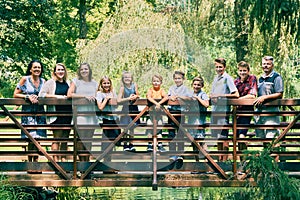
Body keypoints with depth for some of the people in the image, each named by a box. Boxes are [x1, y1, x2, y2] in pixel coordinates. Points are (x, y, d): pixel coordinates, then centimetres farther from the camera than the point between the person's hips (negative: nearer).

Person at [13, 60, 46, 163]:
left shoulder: (43, 81, 10)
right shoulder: (25, 79, -1)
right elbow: (15, 94, -1)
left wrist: (37, 97, -6)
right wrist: (28, 97, -14)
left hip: (40, 112, 4)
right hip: (28, 111, -4)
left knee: (38, 138, 1)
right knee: (32, 137, -12)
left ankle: (35, 161, 9)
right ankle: (30, 161, -3)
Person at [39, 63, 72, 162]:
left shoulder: (67, 83, 17)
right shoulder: (50, 82, 3)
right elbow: (41, 94, -6)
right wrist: (56, 96, -13)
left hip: (68, 114, 5)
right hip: (57, 115, -5)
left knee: (65, 138, 8)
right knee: (57, 138, -5)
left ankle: (63, 158, 15)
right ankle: (55, 159, -1)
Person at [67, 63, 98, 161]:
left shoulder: (94, 83, 16)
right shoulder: (76, 81, 4)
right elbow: (69, 94, -8)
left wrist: (94, 98, 1)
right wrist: (84, 96, -12)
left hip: (91, 115, 4)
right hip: (79, 115, -4)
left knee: (89, 139, 6)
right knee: (80, 140, -7)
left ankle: (87, 160, 14)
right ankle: (81, 161, 1)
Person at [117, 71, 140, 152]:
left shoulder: (134, 85, -8)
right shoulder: (123, 88, -18)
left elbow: (137, 96, 1)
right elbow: (118, 100, -26)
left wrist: (136, 96, -21)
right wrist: (129, 98, -21)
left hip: (134, 108, 3)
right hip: (126, 109, -3)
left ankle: (131, 144, 25)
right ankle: (125, 145, 12)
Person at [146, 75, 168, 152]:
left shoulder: (161, 90, -1)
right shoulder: (150, 90, -3)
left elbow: (166, 97, -19)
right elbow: (148, 97, -23)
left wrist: (159, 103, -32)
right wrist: (156, 103, -36)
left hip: (159, 111, 1)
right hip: (151, 111, -1)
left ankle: (160, 145, 12)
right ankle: (150, 144, 7)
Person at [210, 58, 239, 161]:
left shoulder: (227, 78, -6)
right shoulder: (215, 79, 17)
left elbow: (236, 94, -14)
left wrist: (220, 95, -15)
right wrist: (212, 96, 1)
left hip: (223, 109, -8)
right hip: (215, 110, 8)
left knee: (224, 135, -7)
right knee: (217, 136, 11)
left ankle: (225, 159, -3)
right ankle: (219, 159, 18)